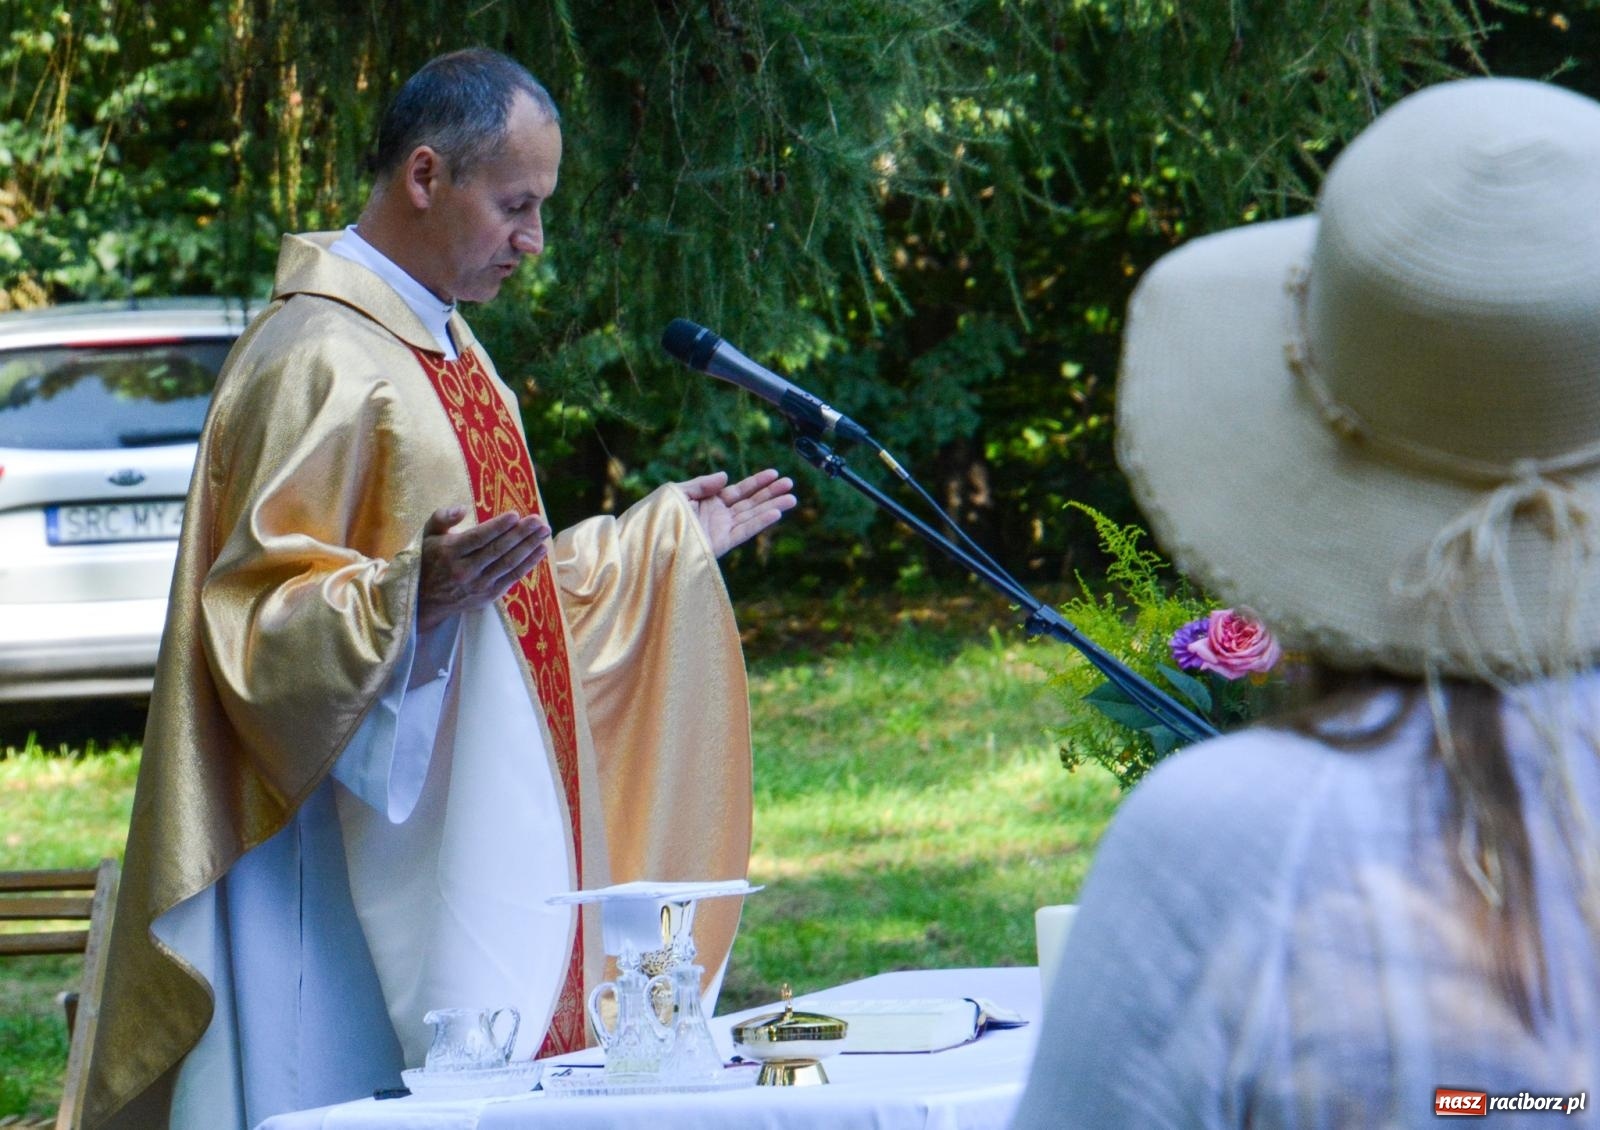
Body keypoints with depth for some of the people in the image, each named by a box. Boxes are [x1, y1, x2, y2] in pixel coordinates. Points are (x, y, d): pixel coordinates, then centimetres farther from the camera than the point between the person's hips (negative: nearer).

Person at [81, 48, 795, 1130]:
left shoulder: (439, 343, 16)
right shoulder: (321, 361, -15)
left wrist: (669, 534, 31)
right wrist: (413, 602, -37)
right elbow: (266, 617, -20)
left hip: (475, 856, 10)